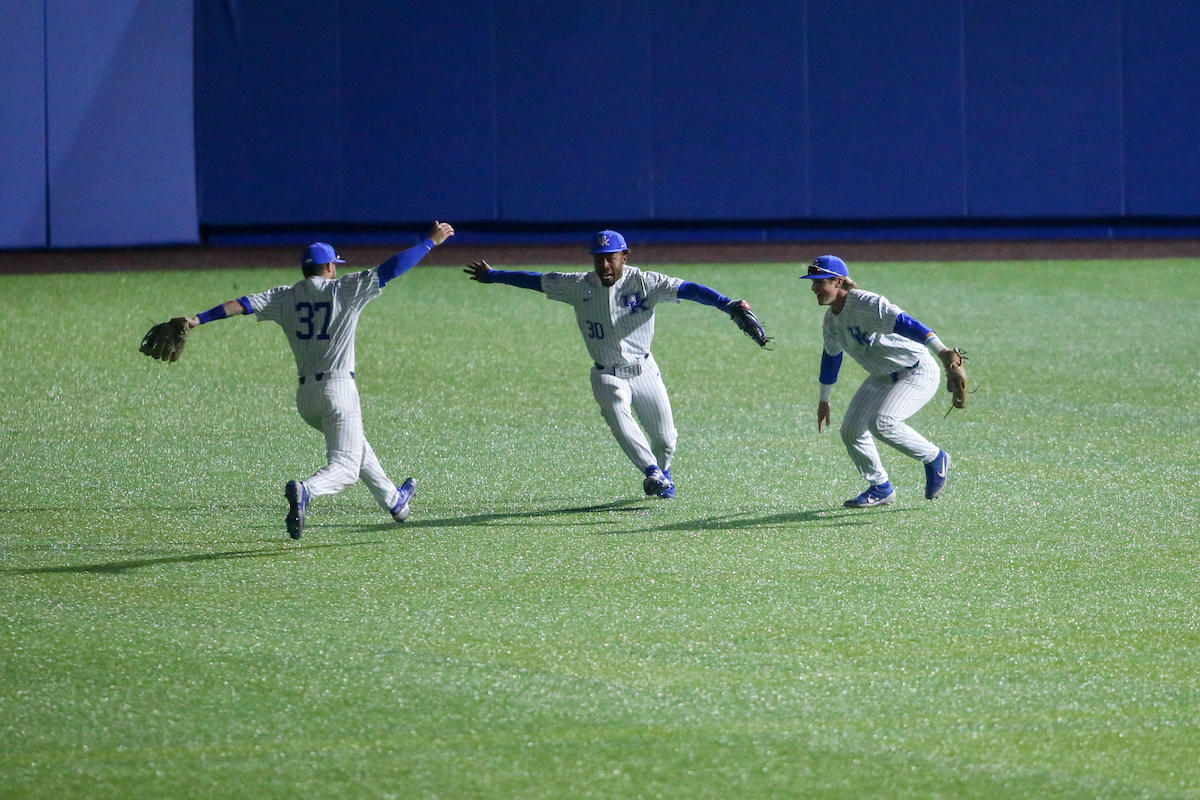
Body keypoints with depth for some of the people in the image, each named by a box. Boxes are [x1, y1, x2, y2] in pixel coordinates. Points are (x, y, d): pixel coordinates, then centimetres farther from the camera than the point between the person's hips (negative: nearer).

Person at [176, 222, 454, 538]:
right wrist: (430, 242, 2)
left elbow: (243, 304, -5)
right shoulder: (345, 290, -4)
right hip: (339, 389, -6)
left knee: (354, 445, 29)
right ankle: (304, 491, -39)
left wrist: (198, 320, -9)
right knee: (345, 467, -9)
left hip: (305, 394, 6)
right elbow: (391, 268, -5)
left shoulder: (285, 297, 6)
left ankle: (393, 501, 42)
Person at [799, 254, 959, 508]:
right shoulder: (831, 320, 2)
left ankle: (935, 459, -6)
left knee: (882, 422, -28)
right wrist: (824, 400, 29)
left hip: (918, 372, -9)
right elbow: (831, 356, 20)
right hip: (883, 377, 9)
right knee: (851, 431, 3)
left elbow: (903, 323, -40)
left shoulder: (866, 304, -27)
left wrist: (941, 351, -53)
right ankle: (880, 489, 20)